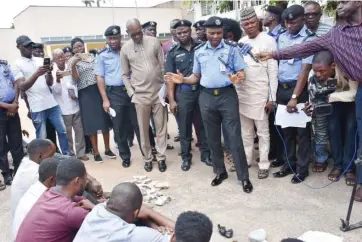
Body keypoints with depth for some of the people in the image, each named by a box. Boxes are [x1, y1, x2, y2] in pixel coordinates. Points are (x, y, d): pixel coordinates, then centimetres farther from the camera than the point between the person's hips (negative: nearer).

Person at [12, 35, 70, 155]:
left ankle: (67, 155, 23)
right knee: (42, 138, 4)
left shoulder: (41, 60, 11)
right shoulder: (16, 65, -1)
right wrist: (37, 74, -24)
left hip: (52, 103, 5)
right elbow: (22, 87, -11)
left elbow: (50, 83, 8)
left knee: (62, 131, 10)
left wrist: (49, 73, -15)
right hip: (37, 107, -4)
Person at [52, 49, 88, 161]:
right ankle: (69, 155, 17)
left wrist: (76, 94, -8)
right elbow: (56, 90, -13)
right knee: (67, 133, 5)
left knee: (79, 130, 7)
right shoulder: (52, 72, -5)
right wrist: (57, 80, -30)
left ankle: (81, 153, 18)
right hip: (63, 109, -3)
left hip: (75, 105, 3)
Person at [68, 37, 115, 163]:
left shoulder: (91, 56, 11)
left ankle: (107, 149, 19)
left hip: (99, 90, 4)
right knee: (92, 123, 0)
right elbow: (76, 78, -11)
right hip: (85, 94, -3)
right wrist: (73, 65, -24)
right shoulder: (72, 61, 0)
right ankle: (96, 152, 12)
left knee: (105, 121, 5)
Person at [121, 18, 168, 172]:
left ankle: (161, 157, 20)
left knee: (161, 127, 7)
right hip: (140, 95, 0)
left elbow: (163, 66, 3)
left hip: (159, 92, 0)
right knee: (143, 129, 8)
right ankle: (147, 158, 23)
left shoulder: (154, 42, 0)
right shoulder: (125, 48, 1)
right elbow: (125, 75, 6)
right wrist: (132, 93, -3)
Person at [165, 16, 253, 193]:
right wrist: (183, 80, -6)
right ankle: (220, 171, 28)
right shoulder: (199, 51, 8)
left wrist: (238, 79, -25)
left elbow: (241, 72, -3)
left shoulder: (232, 48, -1)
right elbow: (196, 76, 13)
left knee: (235, 137, -2)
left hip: (227, 95, -3)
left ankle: (244, 177, 10)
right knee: (212, 137, 11)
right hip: (206, 97, 4)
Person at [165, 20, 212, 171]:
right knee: (184, 127, 8)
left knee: (203, 124, 10)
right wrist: (171, 99, -5)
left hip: (202, 90, 0)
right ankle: (186, 157, 23)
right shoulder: (173, 53, 5)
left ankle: (206, 153, 26)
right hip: (183, 93, 0)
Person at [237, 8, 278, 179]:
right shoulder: (240, 42, 10)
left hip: (260, 94, -5)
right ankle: (246, 160, 27)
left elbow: (273, 71, -7)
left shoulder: (268, 41, -5)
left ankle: (264, 164, 15)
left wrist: (272, 98, -10)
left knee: (262, 131, 5)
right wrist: (234, 91, 8)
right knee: (245, 131, 14)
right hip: (241, 94, 5)